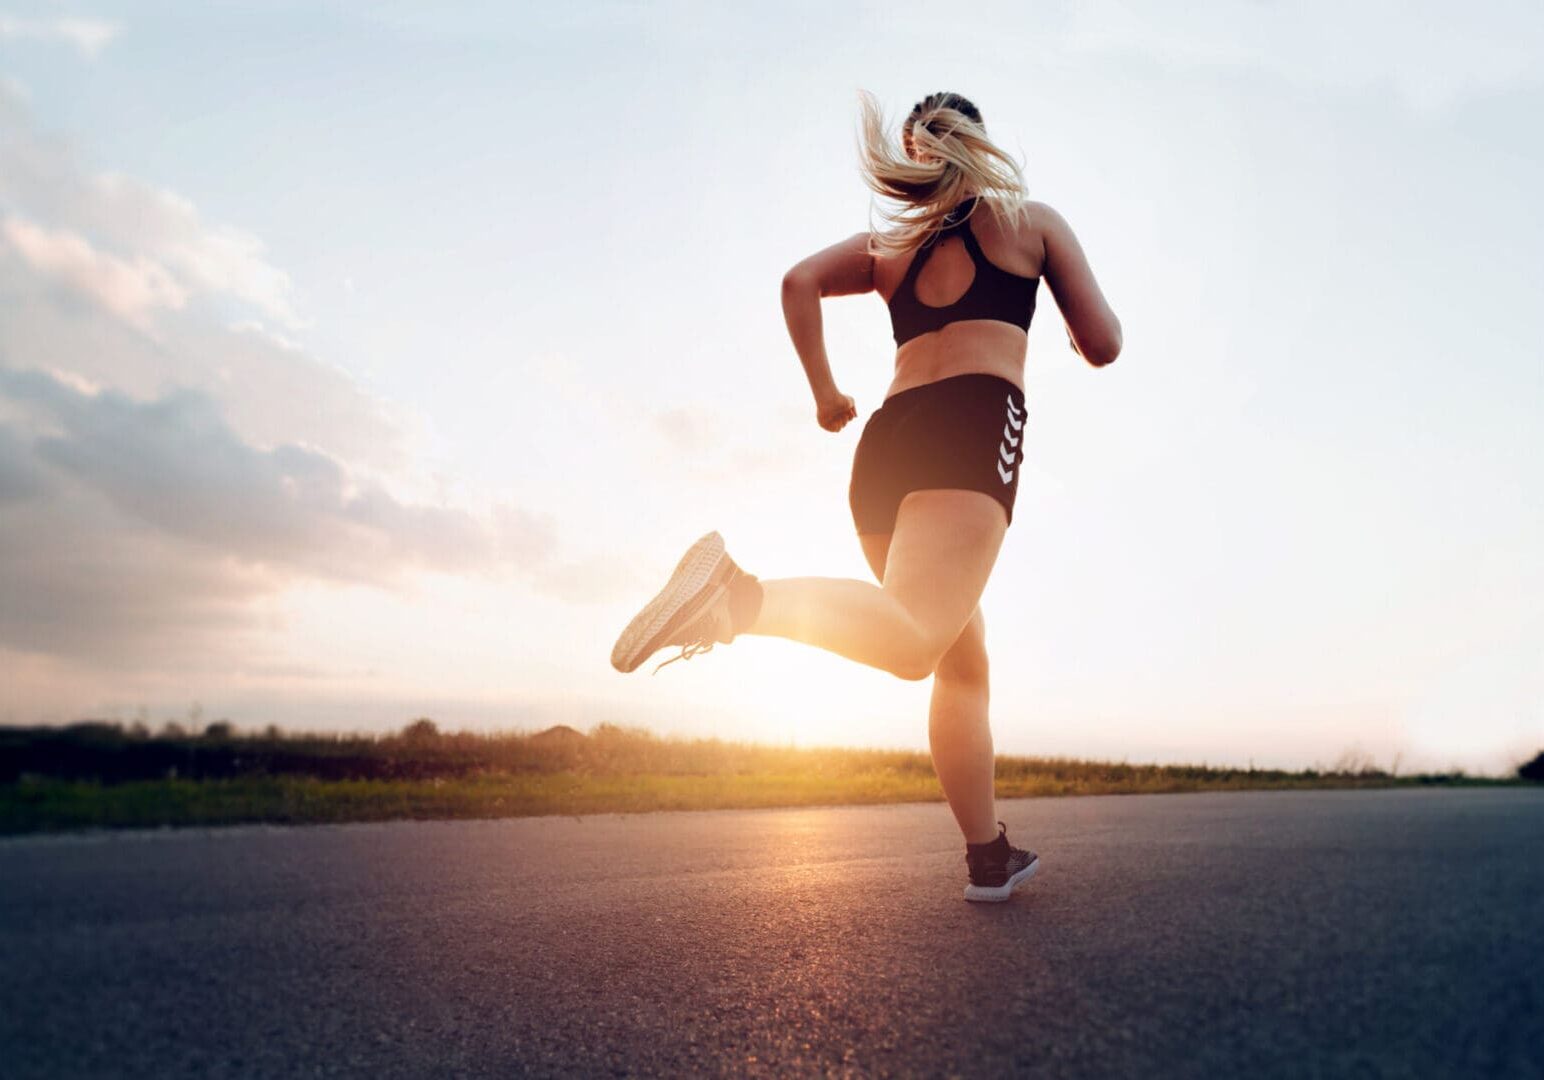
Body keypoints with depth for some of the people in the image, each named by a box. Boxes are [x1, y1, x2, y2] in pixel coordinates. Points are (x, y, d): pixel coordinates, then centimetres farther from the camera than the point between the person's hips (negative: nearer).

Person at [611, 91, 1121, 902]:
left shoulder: (890, 241, 27)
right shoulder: (1031, 219, 20)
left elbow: (800, 281, 8)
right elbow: (1102, 346, 16)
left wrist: (824, 394, 15)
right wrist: (1080, 321, 38)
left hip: (885, 441, 6)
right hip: (976, 424, -5)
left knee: (963, 662, 12)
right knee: (911, 640, -25)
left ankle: (989, 856, 15)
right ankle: (739, 593, -48)